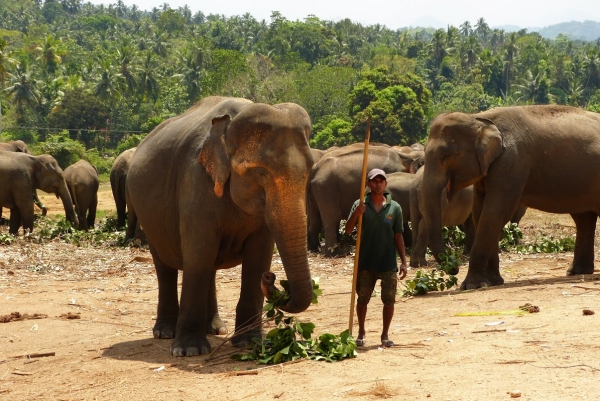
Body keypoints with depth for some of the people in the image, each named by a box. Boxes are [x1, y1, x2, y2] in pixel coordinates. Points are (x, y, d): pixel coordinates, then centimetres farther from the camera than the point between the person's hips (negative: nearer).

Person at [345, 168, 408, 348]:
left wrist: (404, 262, 2)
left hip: (388, 263, 0)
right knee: (362, 298, 9)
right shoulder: (360, 205, 0)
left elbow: (398, 236, 5)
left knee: (389, 300, 2)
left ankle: (385, 335, 18)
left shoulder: (394, 207, 1)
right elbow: (348, 230, -5)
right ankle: (361, 332, 26)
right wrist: (356, 214, -23)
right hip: (366, 262, 0)